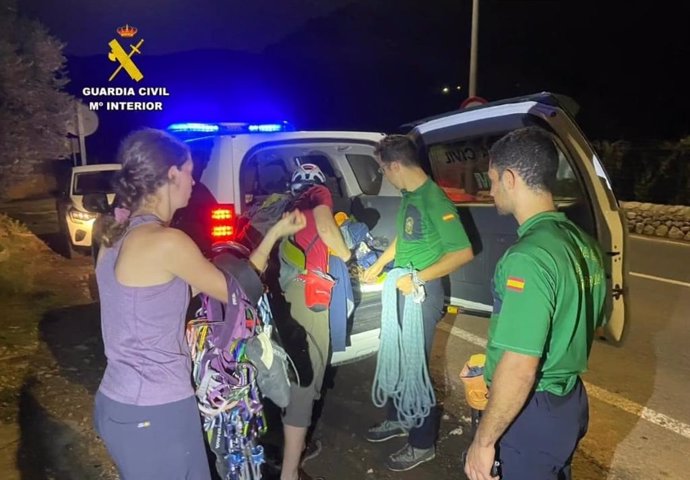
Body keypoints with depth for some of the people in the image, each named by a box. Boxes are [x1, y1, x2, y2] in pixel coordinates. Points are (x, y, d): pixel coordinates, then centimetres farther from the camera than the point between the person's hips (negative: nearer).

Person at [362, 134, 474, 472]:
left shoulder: (434, 199, -22)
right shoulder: (408, 195, 5)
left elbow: (464, 252, -23)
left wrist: (419, 277, -25)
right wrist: (378, 265, 21)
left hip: (423, 292, -9)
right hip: (401, 289, 9)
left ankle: (422, 443, 22)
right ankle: (398, 419, 42)